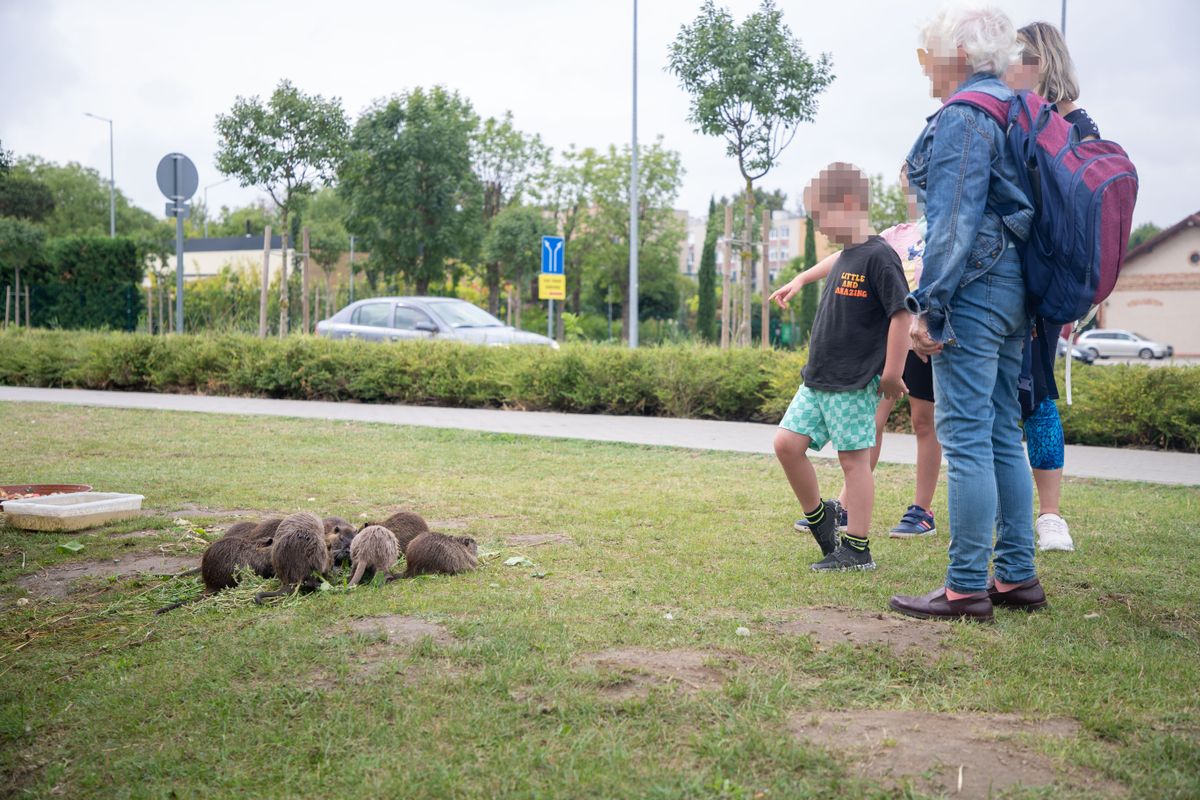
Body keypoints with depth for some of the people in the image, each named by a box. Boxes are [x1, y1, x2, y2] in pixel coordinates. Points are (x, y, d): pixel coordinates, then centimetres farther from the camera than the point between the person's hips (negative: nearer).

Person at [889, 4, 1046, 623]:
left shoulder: (961, 117, -10)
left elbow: (954, 222, -18)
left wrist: (928, 306, -18)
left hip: (973, 288, -10)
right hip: (1013, 289, 10)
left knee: (964, 435, -8)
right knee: (1001, 433, 12)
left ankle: (966, 588, -4)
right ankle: (1016, 577, 18)